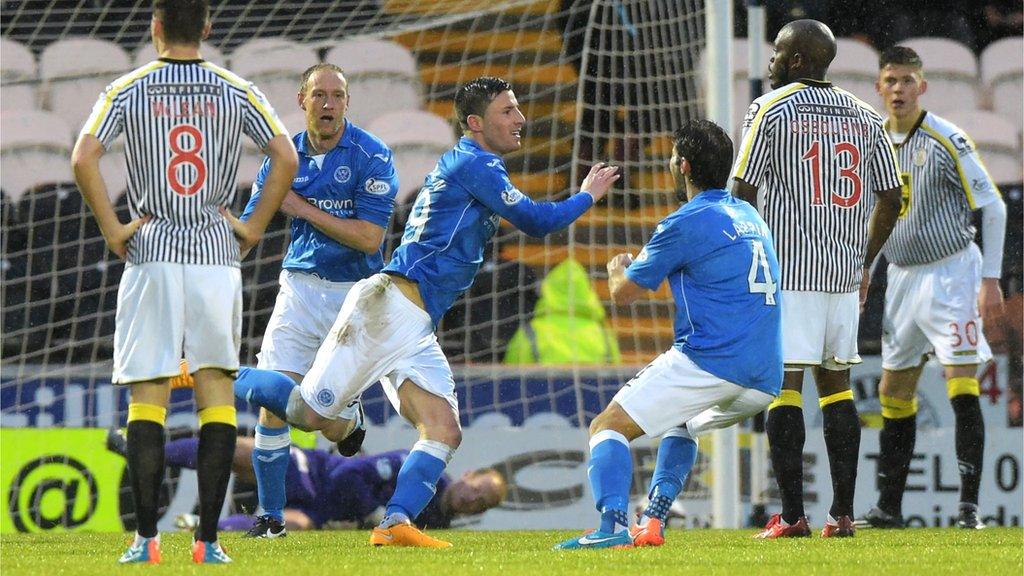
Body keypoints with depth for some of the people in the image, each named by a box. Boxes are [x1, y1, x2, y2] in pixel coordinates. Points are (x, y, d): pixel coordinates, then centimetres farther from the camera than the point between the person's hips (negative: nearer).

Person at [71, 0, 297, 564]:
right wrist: (253, 227, 4)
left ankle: (146, 537, -4)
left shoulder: (126, 91, 1)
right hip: (217, 254, 1)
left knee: (147, 397, 2)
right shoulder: (235, 92, 4)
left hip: (150, 254, -1)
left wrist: (113, 230, -3)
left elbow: (83, 158, -11)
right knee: (216, 392, 5)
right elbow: (286, 157, -3)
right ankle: (208, 539, -1)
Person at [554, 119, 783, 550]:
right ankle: (654, 521, 20)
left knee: (608, 427, -3)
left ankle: (614, 527, -25)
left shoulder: (687, 223, -5)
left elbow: (623, 292, 4)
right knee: (682, 423, 36)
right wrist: (643, 264, 45)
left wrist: (617, 270, 27)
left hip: (711, 363, -8)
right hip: (764, 382, 8)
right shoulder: (749, 217, 20)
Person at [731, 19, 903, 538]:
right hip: (844, 273, 5)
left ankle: (791, 515, -7)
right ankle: (842, 513, 8)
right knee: (836, 385, 11)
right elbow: (890, 198, 13)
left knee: (784, 386, -3)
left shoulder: (770, 110, -4)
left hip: (785, 271, -5)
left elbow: (743, 193, -8)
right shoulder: (864, 116, 11)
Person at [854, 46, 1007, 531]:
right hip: (902, 277, 6)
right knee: (894, 394, 7)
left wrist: (991, 281, -12)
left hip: (952, 273, -6)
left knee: (963, 390, -12)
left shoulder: (947, 141, -10)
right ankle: (889, 508, 13)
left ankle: (969, 506, -12)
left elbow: (993, 208, -8)